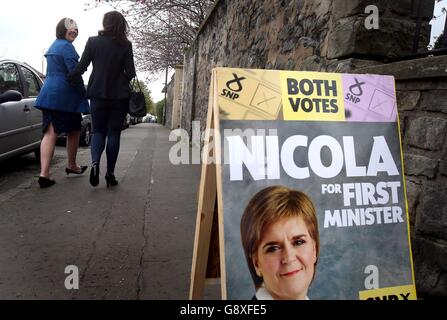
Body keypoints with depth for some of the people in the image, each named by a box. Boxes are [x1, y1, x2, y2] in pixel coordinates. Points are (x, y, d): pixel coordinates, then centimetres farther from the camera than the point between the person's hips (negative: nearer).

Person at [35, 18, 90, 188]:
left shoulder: (52, 47, 21)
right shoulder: (67, 46, -7)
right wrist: (84, 92, -6)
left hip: (49, 94, 8)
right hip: (66, 96, -8)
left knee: (50, 133, -1)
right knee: (74, 131, 11)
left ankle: (44, 173, -11)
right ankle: (72, 166, 26)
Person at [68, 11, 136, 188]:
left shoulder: (93, 41, 0)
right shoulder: (125, 45, -2)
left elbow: (81, 67, -2)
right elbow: (130, 72, -4)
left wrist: (69, 81, 12)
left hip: (98, 94, 1)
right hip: (119, 95, -1)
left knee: (98, 131, 11)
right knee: (113, 133, 7)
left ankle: (95, 162, -14)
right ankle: (110, 173, 7)